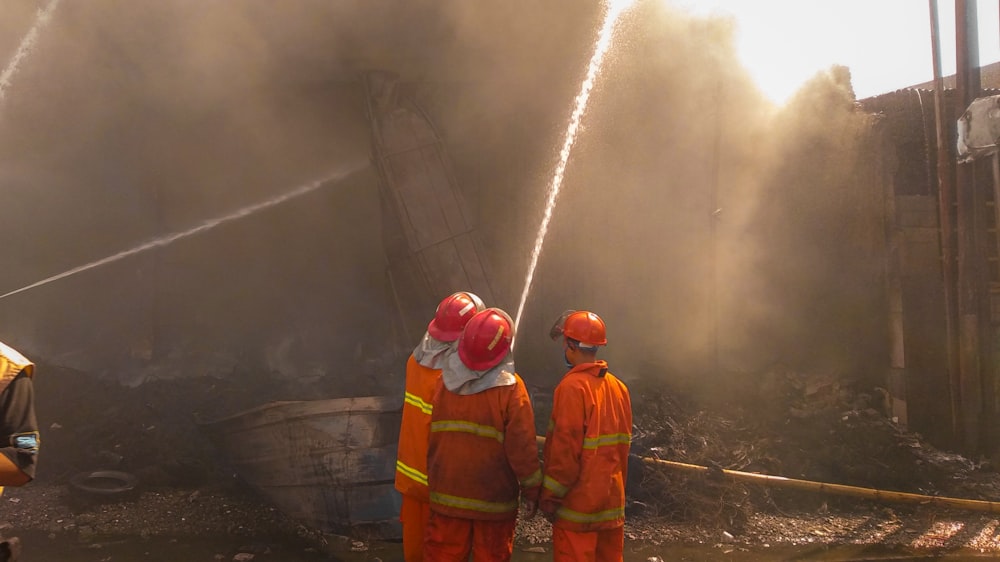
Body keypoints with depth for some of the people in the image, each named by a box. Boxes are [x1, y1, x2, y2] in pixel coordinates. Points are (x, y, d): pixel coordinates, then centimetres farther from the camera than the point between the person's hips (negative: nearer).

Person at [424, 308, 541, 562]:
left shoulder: (445, 382, -5)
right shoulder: (510, 388, -16)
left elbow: (430, 437, 2)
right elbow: (522, 446, -15)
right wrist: (532, 491, -3)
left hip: (447, 495, 3)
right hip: (494, 502, -3)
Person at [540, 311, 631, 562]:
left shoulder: (573, 386, -16)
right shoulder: (619, 387, 6)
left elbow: (566, 448, -19)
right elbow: (621, 446, 10)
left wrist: (550, 496, -12)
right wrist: (617, 488, 18)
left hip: (578, 501, -7)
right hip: (612, 499, 8)